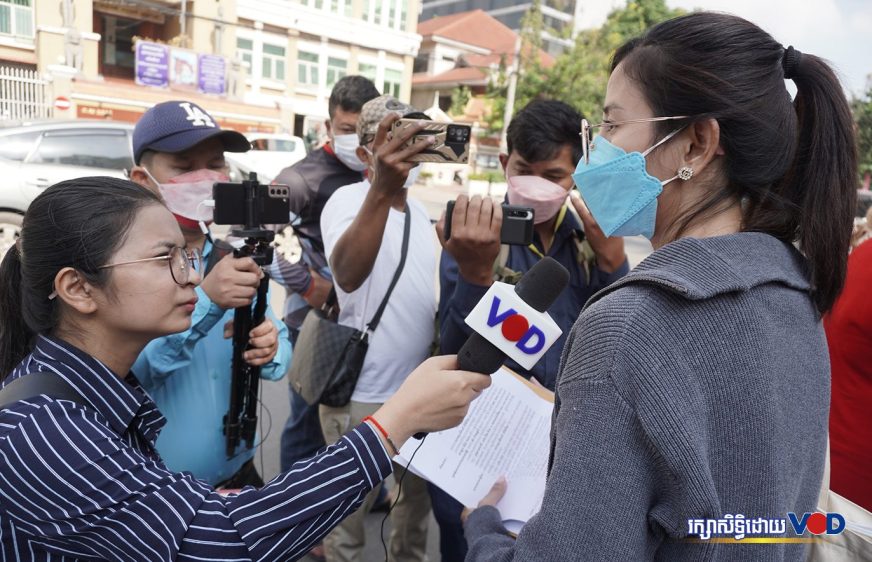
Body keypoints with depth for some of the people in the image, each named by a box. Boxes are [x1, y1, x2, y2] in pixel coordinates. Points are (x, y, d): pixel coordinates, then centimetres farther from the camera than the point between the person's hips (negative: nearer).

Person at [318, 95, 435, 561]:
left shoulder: (419, 209, 7)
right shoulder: (349, 199, -16)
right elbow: (347, 275, -39)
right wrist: (383, 188, -49)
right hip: (363, 394, -7)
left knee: (419, 495, 24)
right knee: (349, 511, 12)